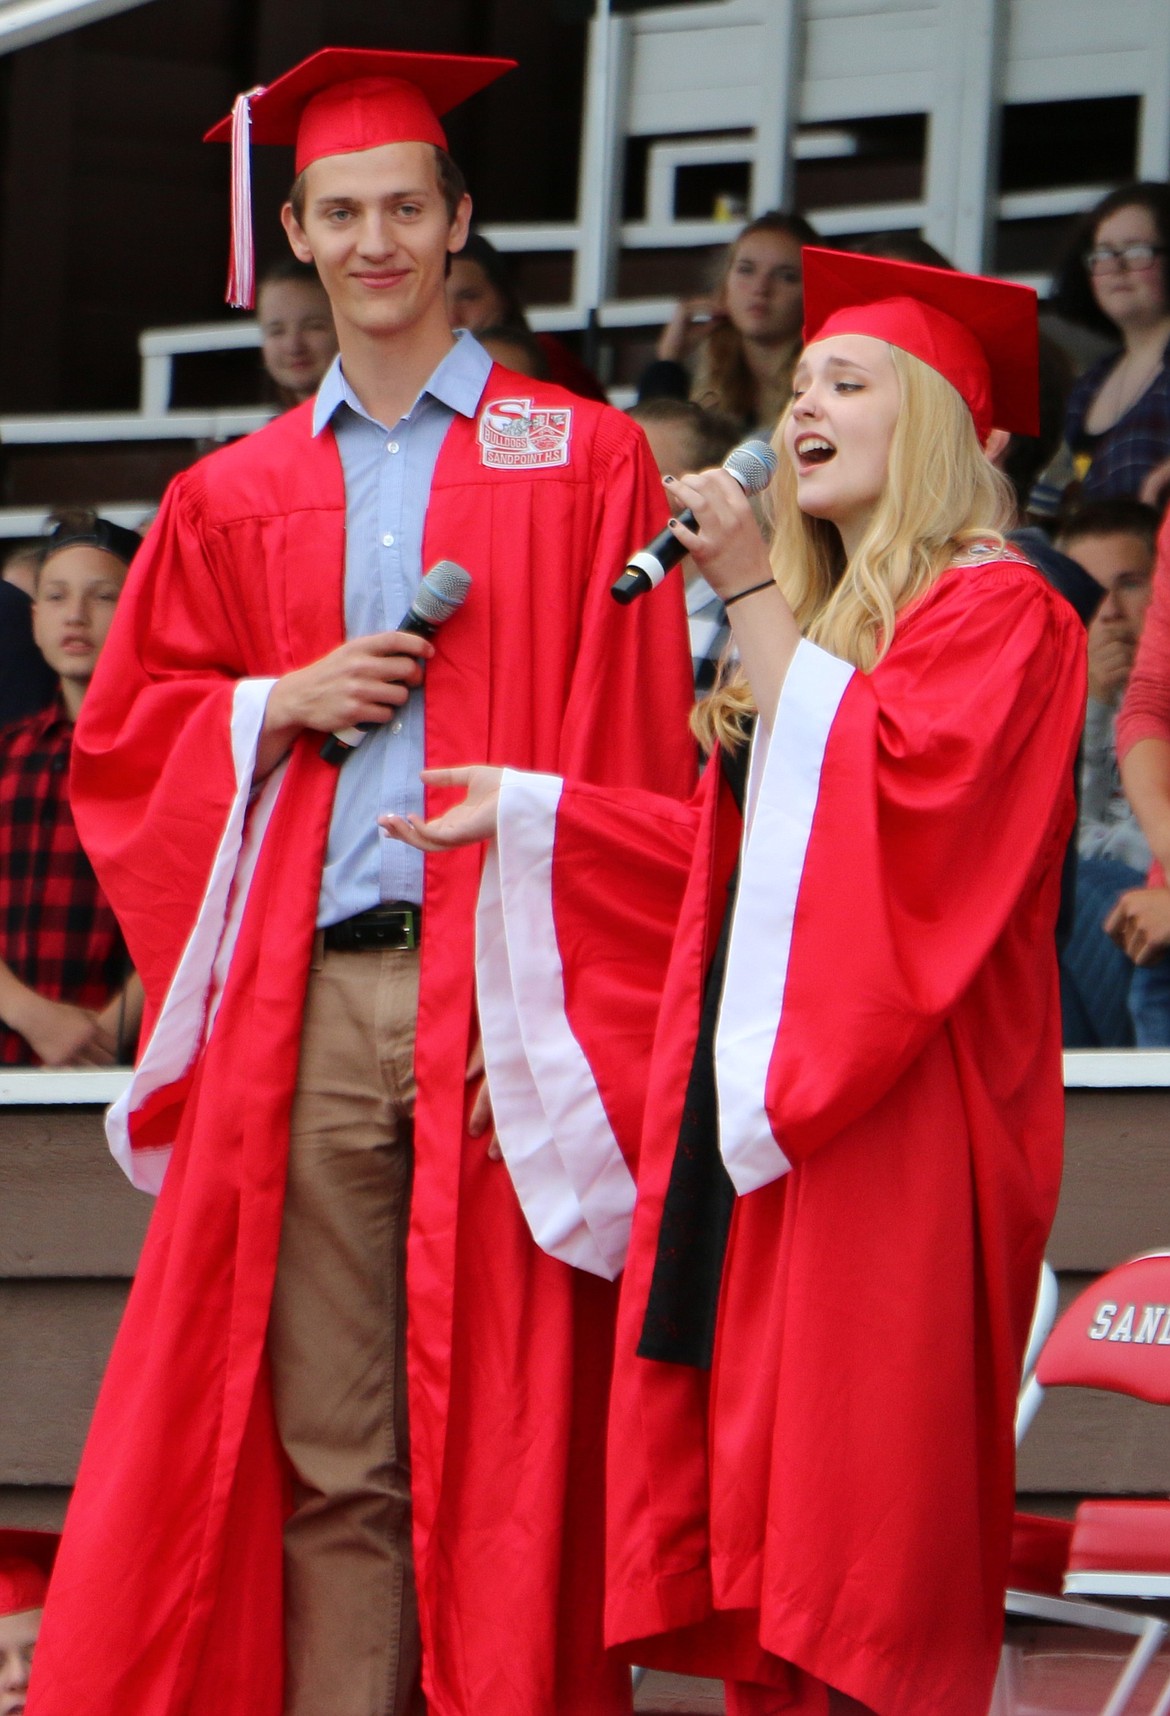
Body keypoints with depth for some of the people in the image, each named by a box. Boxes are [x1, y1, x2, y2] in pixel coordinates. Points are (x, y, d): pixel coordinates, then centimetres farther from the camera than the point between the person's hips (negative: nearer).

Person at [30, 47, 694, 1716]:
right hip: (304, 1000, 3)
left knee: (496, 1435, -6)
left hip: (496, 996, -3)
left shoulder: (582, 464, 8)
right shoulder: (235, 499, 18)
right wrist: (284, 703, -1)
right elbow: (126, 738, 19)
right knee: (326, 1460, -1)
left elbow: (628, 764, 1)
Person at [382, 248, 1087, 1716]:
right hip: (747, 1095, 8)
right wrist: (524, 809, 21)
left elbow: (878, 788, -19)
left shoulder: (999, 612, -4)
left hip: (887, 1117, -8)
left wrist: (751, 595, -15)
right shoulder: (812, 619, 21)